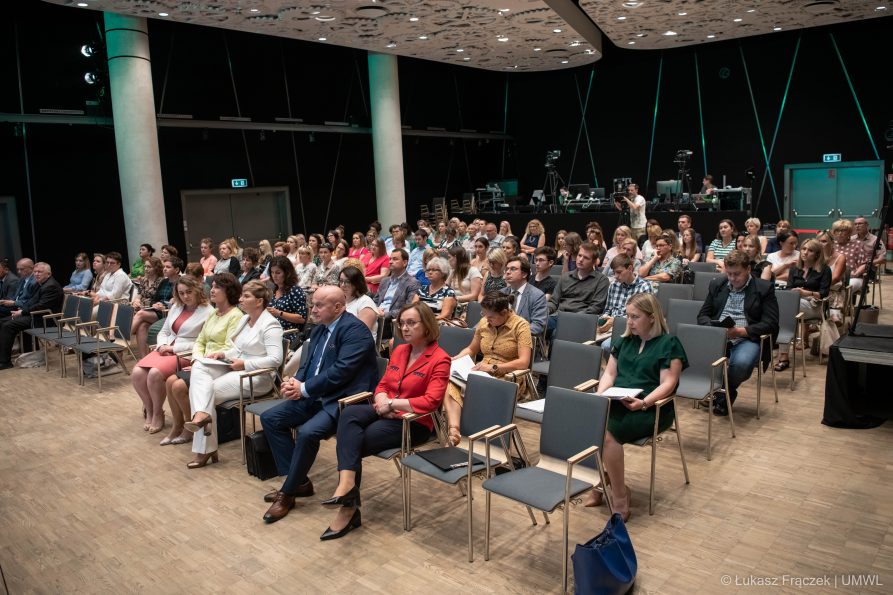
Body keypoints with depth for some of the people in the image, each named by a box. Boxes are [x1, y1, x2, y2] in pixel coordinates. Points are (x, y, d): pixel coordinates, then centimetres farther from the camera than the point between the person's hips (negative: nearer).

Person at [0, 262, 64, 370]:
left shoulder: (51, 286, -16)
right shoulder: (39, 283, 16)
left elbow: (40, 306, -23)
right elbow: (31, 300, 23)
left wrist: (22, 312, -18)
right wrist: (21, 308, 4)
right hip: (33, 314, 11)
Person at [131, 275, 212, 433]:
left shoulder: (208, 312, -7)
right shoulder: (176, 307, 17)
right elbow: (163, 331, 21)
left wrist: (174, 348, -14)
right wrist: (162, 345, -2)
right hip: (165, 350, 7)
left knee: (155, 374, -30)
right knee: (137, 373, -18)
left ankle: (158, 414, -7)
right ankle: (149, 411, 3)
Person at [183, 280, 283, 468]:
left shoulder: (270, 324, -14)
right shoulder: (244, 319, 13)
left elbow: (275, 359, -23)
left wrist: (245, 364, -20)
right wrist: (223, 354, 2)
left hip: (256, 376, -8)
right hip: (236, 368, 8)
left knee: (209, 391, -15)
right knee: (199, 366, -13)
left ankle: (205, 449, -7)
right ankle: (202, 413, -25)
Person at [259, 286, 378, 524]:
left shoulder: (354, 329, -15)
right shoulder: (318, 329, 14)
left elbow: (341, 371, -24)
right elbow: (308, 364, 17)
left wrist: (304, 388, -17)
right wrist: (295, 382, -5)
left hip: (343, 399, -10)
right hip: (315, 396, 10)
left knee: (308, 432, -30)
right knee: (270, 418, 1)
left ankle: (288, 491, -6)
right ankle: (299, 481, 7)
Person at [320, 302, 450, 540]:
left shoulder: (440, 359, -10)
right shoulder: (399, 351, 13)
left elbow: (431, 401, -20)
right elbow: (382, 385, 15)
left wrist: (392, 403, -20)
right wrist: (381, 400, -9)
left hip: (414, 422, -6)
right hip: (385, 412, 7)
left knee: (351, 443, -21)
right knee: (348, 414, -26)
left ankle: (348, 507, -6)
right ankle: (347, 482, -39)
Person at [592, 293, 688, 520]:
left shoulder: (668, 344, 0)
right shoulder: (624, 341, 19)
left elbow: (667, 384, -9)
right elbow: (609, 373, 17)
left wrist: (643, 403, -26)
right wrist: (600, 395, -4)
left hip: (650, 409, -6)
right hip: (617, 402, 6)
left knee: (607, 432, -33)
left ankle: (620, 499, -17)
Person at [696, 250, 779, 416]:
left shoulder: (765, 288, 2)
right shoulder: (717, 284, 15)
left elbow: (771, 324, -5)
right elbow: (703, 315, 14)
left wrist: (741, 331, -18)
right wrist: (712, 328, -10)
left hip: (747, 339, -3)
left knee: (741, 362, -36)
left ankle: (727, 393, -1)